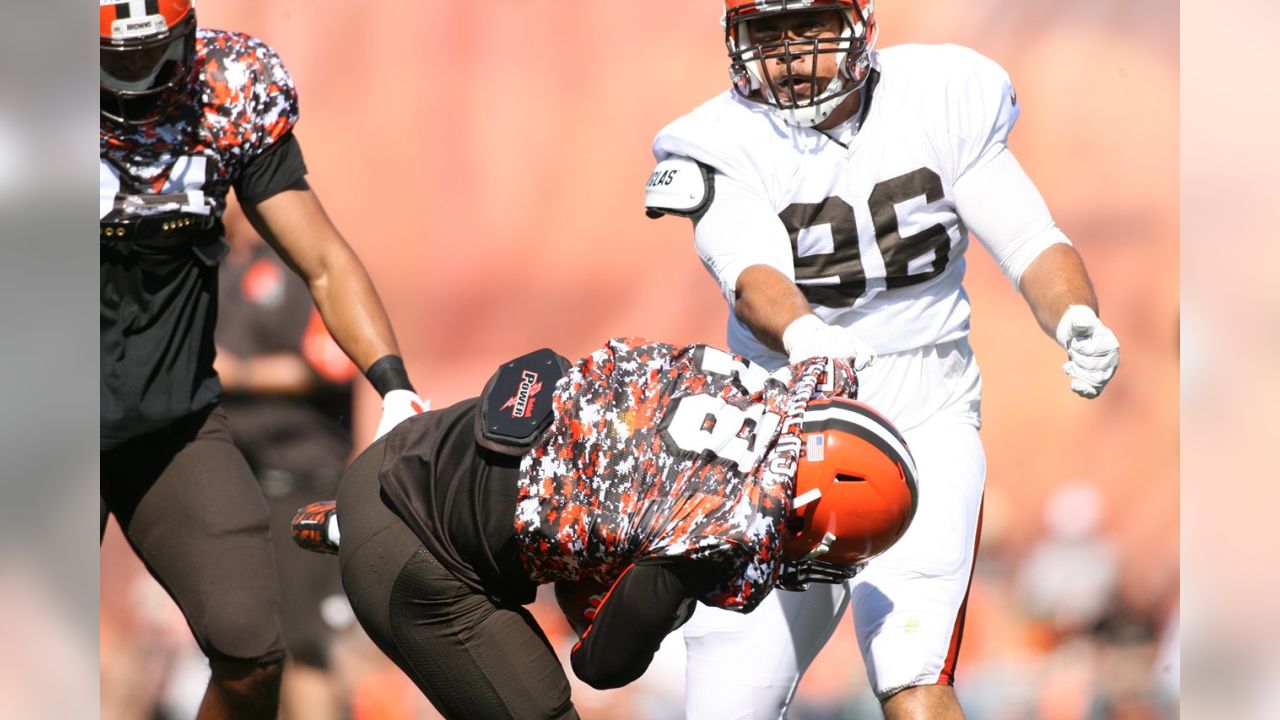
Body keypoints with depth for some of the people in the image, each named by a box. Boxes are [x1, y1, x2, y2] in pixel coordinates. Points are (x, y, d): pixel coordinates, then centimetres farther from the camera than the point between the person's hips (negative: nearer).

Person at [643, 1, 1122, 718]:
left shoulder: (940, 101, -2)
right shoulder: (723, 145, -6)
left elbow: (1032, 241, -1)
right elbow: (754, 277, -23)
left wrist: (1078, 323, -23)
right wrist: (801, 336, -46)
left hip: (925, 431, -1)